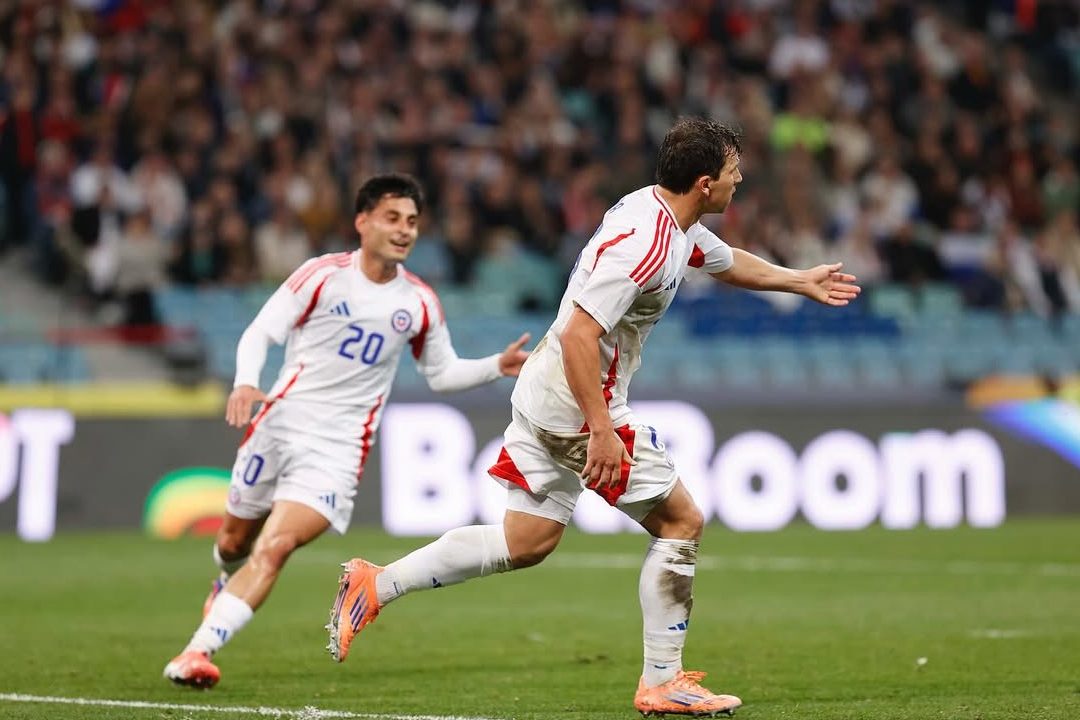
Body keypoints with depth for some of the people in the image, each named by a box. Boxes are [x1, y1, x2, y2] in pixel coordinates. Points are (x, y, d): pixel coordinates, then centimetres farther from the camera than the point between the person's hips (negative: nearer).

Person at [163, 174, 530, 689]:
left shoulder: (419, 302, 4)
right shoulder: (324, 274, -5)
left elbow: (442, 374, 16)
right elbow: (259, 333, -6)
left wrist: (498, 366, 0)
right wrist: (245, 382, -25)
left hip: (340, 446, 0)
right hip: (280, 420, 0)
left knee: (276, 546, -19)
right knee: (236, 538, 15)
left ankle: (200, 649, -21)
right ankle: (227, 585, 53)